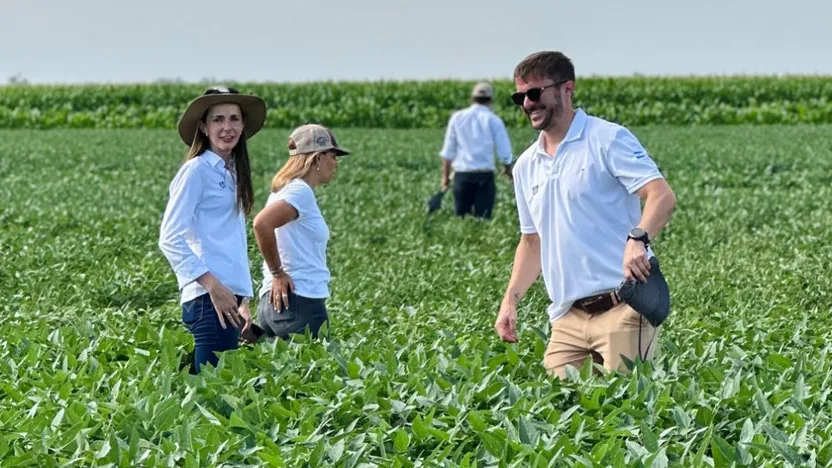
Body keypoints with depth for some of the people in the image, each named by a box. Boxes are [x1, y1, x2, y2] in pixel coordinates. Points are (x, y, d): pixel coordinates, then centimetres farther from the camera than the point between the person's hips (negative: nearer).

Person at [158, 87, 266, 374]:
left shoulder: (232, 172, 18)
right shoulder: (197, 170, -6)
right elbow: (170, 238, -13)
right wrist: (213, 285, -19)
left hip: (229, 297, 8)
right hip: (207, 298, -8)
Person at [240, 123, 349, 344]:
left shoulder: (286, 189, 16)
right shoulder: (301, 192, -12)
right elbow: (262, 223, -26)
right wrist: (278, 273, -16)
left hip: (277, 300, 9)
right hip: (300, 301, -9)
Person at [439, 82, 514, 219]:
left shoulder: (457, 117, 6)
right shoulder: (493, 120, 0)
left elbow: (448, 152, 6)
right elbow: (504, 152, 0)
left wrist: (445, 176, 12)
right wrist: (508, 169, 19)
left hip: (462, 176, 2)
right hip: (485, 176, -2)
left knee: (460, 218, 6)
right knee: (483, 218, -2)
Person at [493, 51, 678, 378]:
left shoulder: (608, 139, -3)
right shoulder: (526, 167, 17)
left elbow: (663, 196, -13)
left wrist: (638, 238, -32)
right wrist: (511, 299, 13)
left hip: (622, 305, -6)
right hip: (567, 315, 6)